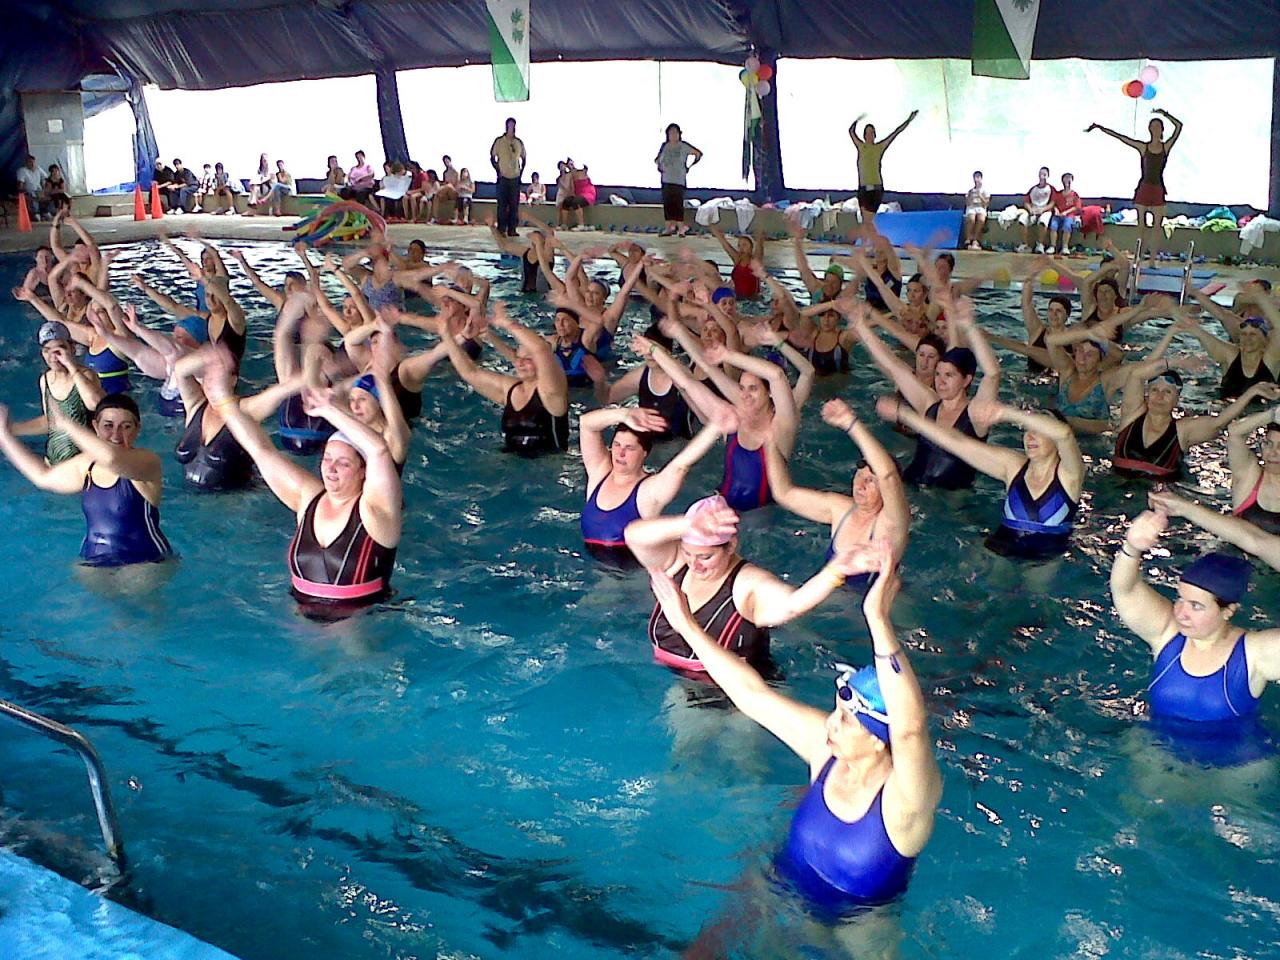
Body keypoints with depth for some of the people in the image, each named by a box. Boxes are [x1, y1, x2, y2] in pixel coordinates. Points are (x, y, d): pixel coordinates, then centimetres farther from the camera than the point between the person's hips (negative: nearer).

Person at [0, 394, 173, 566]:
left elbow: (112, 457, -37)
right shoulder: (87, 463, 8)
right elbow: (44, 477, 27)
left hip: (144, 563, -6)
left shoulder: (147, 461, -14)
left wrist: (66, 424, -26)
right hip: (93, 562, 6)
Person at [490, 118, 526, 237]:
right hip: (503, 177, -4)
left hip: (515, 178, 4)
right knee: (502, 204, -5)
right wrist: (498, 171, -6)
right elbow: (492, 157, 1)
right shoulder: (499, 141, -2)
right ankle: (501, 229, -2)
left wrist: (521, 172, 7)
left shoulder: (519, 142, 9)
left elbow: (523, 159, 17)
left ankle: (512, 229, 8)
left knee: (514, 204, 3)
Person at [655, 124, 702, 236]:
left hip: (679, 180, -4)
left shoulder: (683, 146, -2)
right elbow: (657, 159, 23)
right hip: (666, 180, 4)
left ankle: (681, 228, -3)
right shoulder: (664, 146, 9)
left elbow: (698, 154, 2)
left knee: (678, 203, -7)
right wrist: (659, 166, 3)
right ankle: (668, 228, 8)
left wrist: (689, 166, 0)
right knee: (667, 204, 3)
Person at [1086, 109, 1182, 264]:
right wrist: (1098, 127, -2)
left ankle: (1153, 260, 3)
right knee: (1142, 225, 0)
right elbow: (1119, 136, 0)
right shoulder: (1143, 147, 2)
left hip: (1158, 190, 1)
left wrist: (1165, 114, -5)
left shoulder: (1166, 147, 4)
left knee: (1157, 226, 0)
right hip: (1144, 189, -1)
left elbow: (1179, 126, -2)